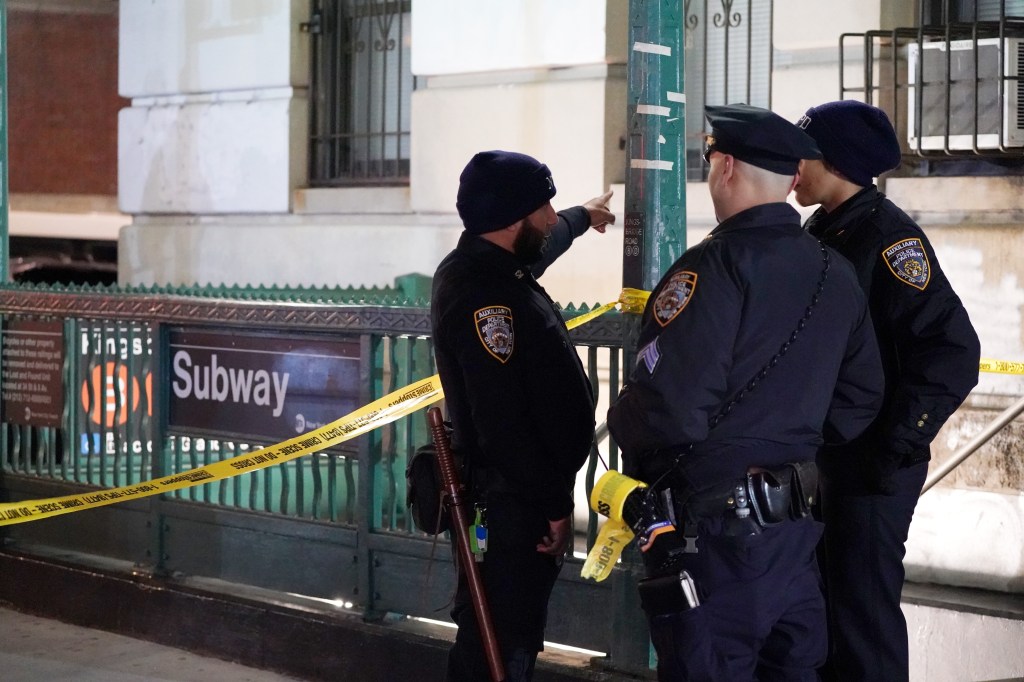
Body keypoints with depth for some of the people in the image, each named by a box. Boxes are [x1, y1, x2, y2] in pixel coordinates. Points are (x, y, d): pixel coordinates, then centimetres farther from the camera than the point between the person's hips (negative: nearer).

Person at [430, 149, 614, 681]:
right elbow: (503, 422, -26)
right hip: (510, 502, -11)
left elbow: (545, 242, 37)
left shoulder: (496, 266, 10)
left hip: (524, 495, 11)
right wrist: (553, 504, -21)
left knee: (513, 636, 16)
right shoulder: (481, 295, -23)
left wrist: (583, 216, 55)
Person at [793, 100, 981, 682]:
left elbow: (953, 351, -23)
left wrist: (898, 446, -22)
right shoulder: (824, 233, 10)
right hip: (826, 453, 9)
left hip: (871, 461, -9)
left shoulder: (888, 236, -15)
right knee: (827, 594, 16)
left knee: (862, 608, -4)